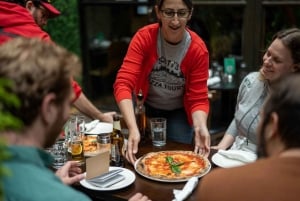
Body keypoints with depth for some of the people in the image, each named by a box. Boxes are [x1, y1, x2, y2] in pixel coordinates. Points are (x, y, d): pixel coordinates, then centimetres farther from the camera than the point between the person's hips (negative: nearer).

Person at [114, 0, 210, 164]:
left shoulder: (198, 49, -22)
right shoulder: (144, 37, -24)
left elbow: (198, 98, -18)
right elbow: (123, 84, -33)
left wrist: (200, 127, -40)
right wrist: (133, 128, -46)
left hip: (179, 113, 0)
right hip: (147, 108, 0)